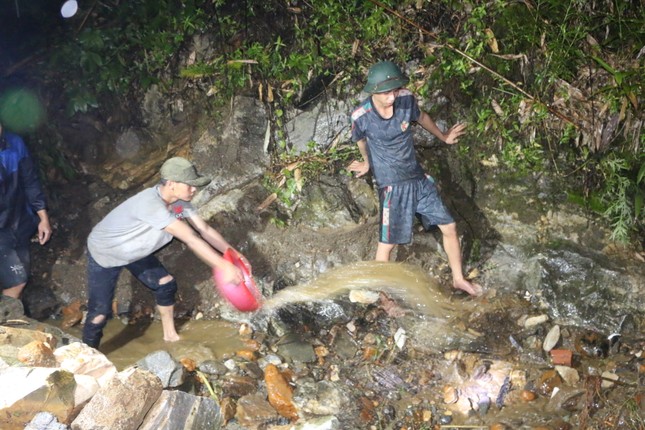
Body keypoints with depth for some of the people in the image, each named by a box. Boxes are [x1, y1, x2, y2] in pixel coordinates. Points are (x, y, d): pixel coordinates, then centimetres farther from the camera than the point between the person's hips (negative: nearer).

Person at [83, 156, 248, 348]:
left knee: (166, 284, 7)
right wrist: (224, 267, -42)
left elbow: (205, 229, -11)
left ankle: (170, 335, 27)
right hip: (104, 254, -8)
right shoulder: (150, 204, -40)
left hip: (134, 251, 8)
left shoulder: (180, 201, -15)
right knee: (99, 315, -9)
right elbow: (190, 239, -43)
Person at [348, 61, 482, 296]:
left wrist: (443, 136, 28)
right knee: (388, 243, 0)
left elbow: (421, 117, 12)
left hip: (418, 177, 5)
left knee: (449, 227, 11)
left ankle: (458, 279, 33)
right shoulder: (361, 116, -21)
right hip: (391, 185, -4)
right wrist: (368, 163, 22)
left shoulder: (406, 99, -12)